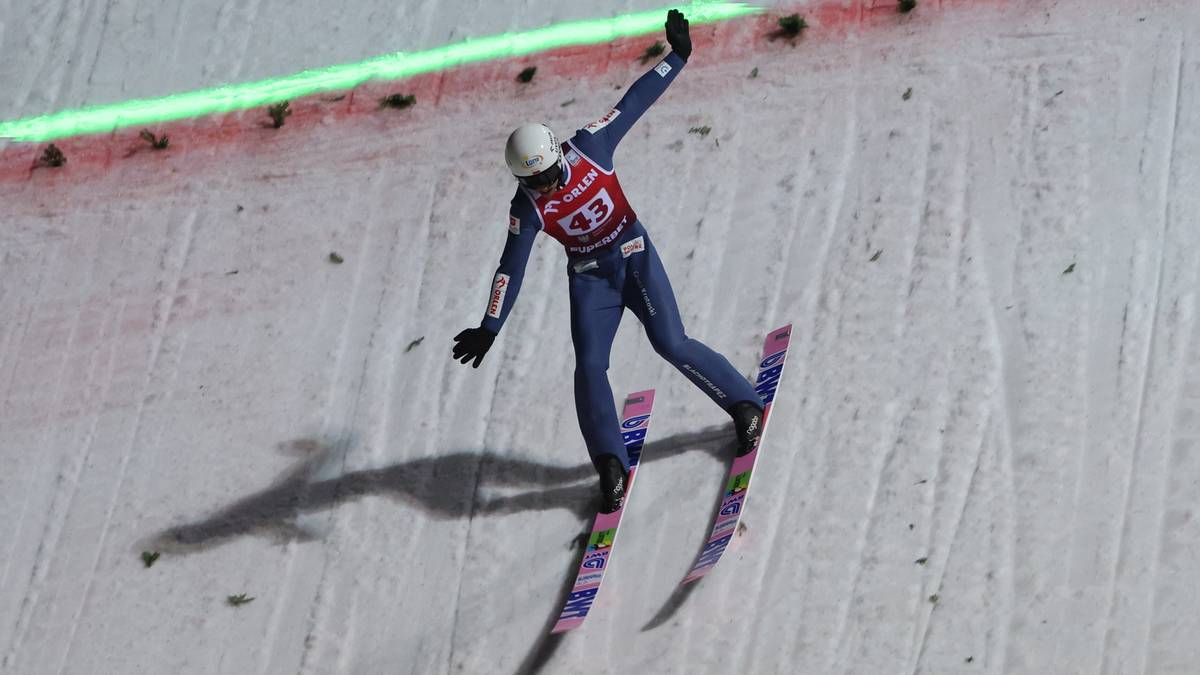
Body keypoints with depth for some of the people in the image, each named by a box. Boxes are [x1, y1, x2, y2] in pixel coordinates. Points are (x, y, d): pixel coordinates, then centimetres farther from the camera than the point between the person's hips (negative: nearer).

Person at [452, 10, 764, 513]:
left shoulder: (590, 147, -16)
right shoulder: (527, 207, -15)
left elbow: (633, 103, -7)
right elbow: (511, 268, -11)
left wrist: (677, 57, -6)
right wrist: (489, 328, -13)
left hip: (634, 255, -1)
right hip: (589, 277, 1)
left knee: (671, 344, -11)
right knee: (589, 367, -11)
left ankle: (743, 404, 7)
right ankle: (610, 464, -1)